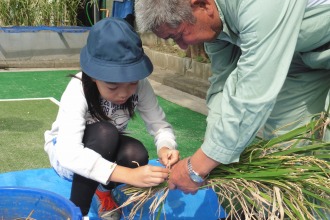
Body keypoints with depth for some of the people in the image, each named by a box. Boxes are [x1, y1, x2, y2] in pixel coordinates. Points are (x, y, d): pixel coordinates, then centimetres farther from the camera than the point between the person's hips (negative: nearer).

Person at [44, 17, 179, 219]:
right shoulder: (78, 91, -34)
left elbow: (160, 126, -20)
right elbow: (69, 153, -45)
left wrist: (166, 148, -44)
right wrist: (128, 174, -55)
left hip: (106, 151, 3)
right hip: (67, 154, -3)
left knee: (136, 154, -31)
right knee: (104, 133, -35)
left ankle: (104, 193, 3)